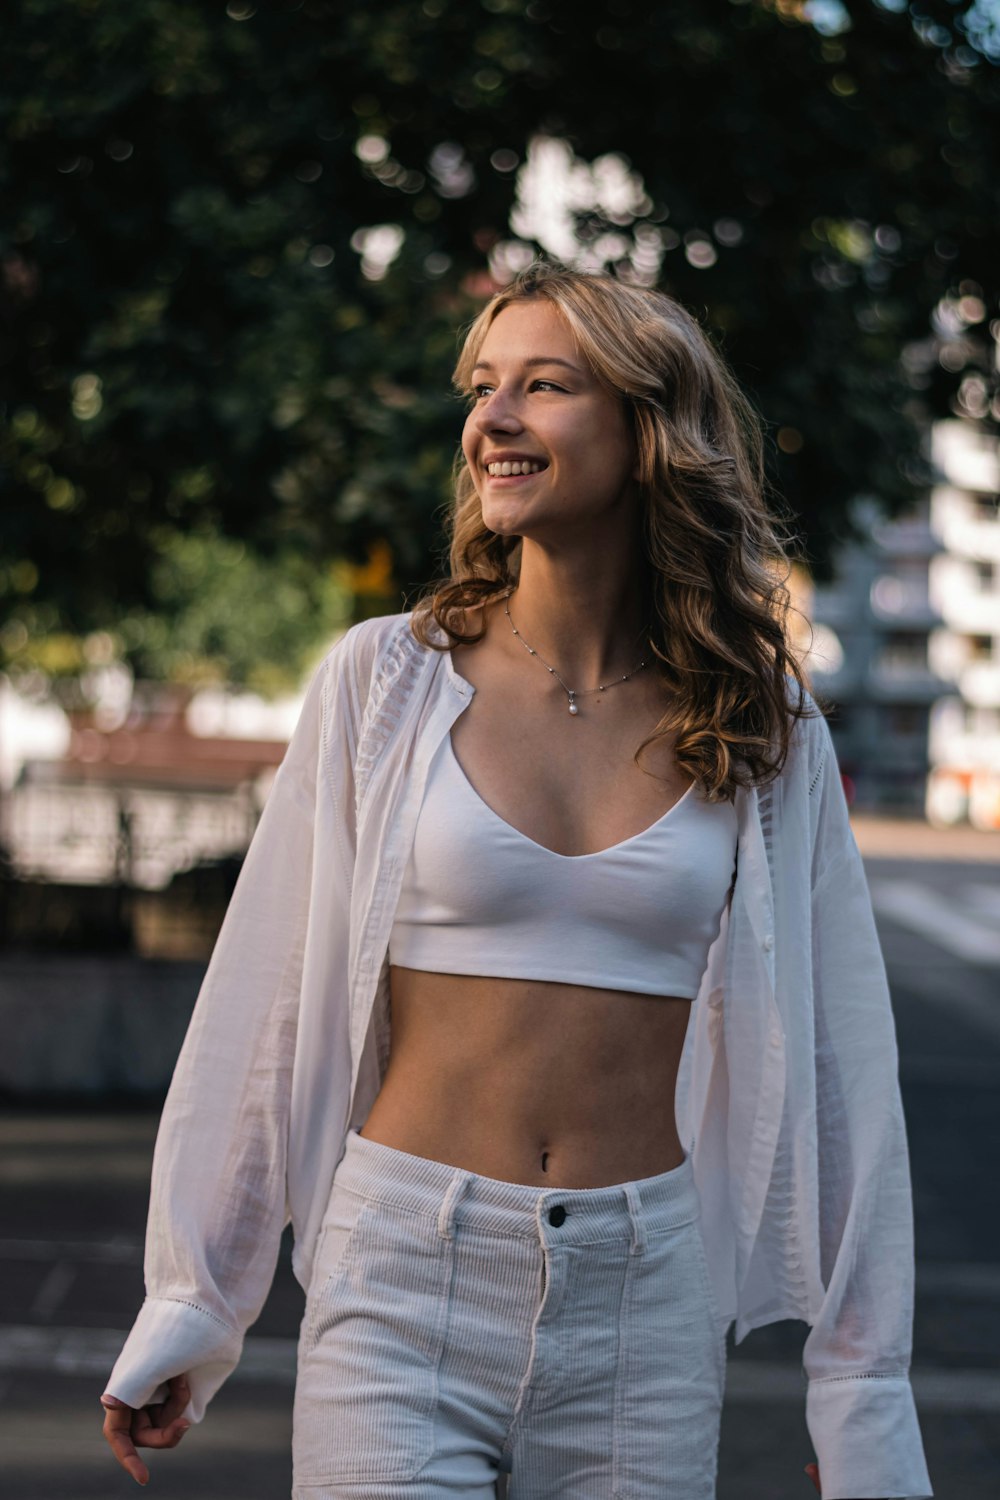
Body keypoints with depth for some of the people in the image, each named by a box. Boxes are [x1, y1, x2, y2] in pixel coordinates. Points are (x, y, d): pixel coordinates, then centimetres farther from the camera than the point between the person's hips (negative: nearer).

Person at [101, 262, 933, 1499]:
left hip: (648, 1302, 1)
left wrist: (862, 1400, 4)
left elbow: (837, 1056, 4)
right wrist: (184, 1308, 3)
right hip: (405, 1285, -1)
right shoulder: (385, 680, -2)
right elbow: (261, 1005, 2)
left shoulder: (765, 728, 1)